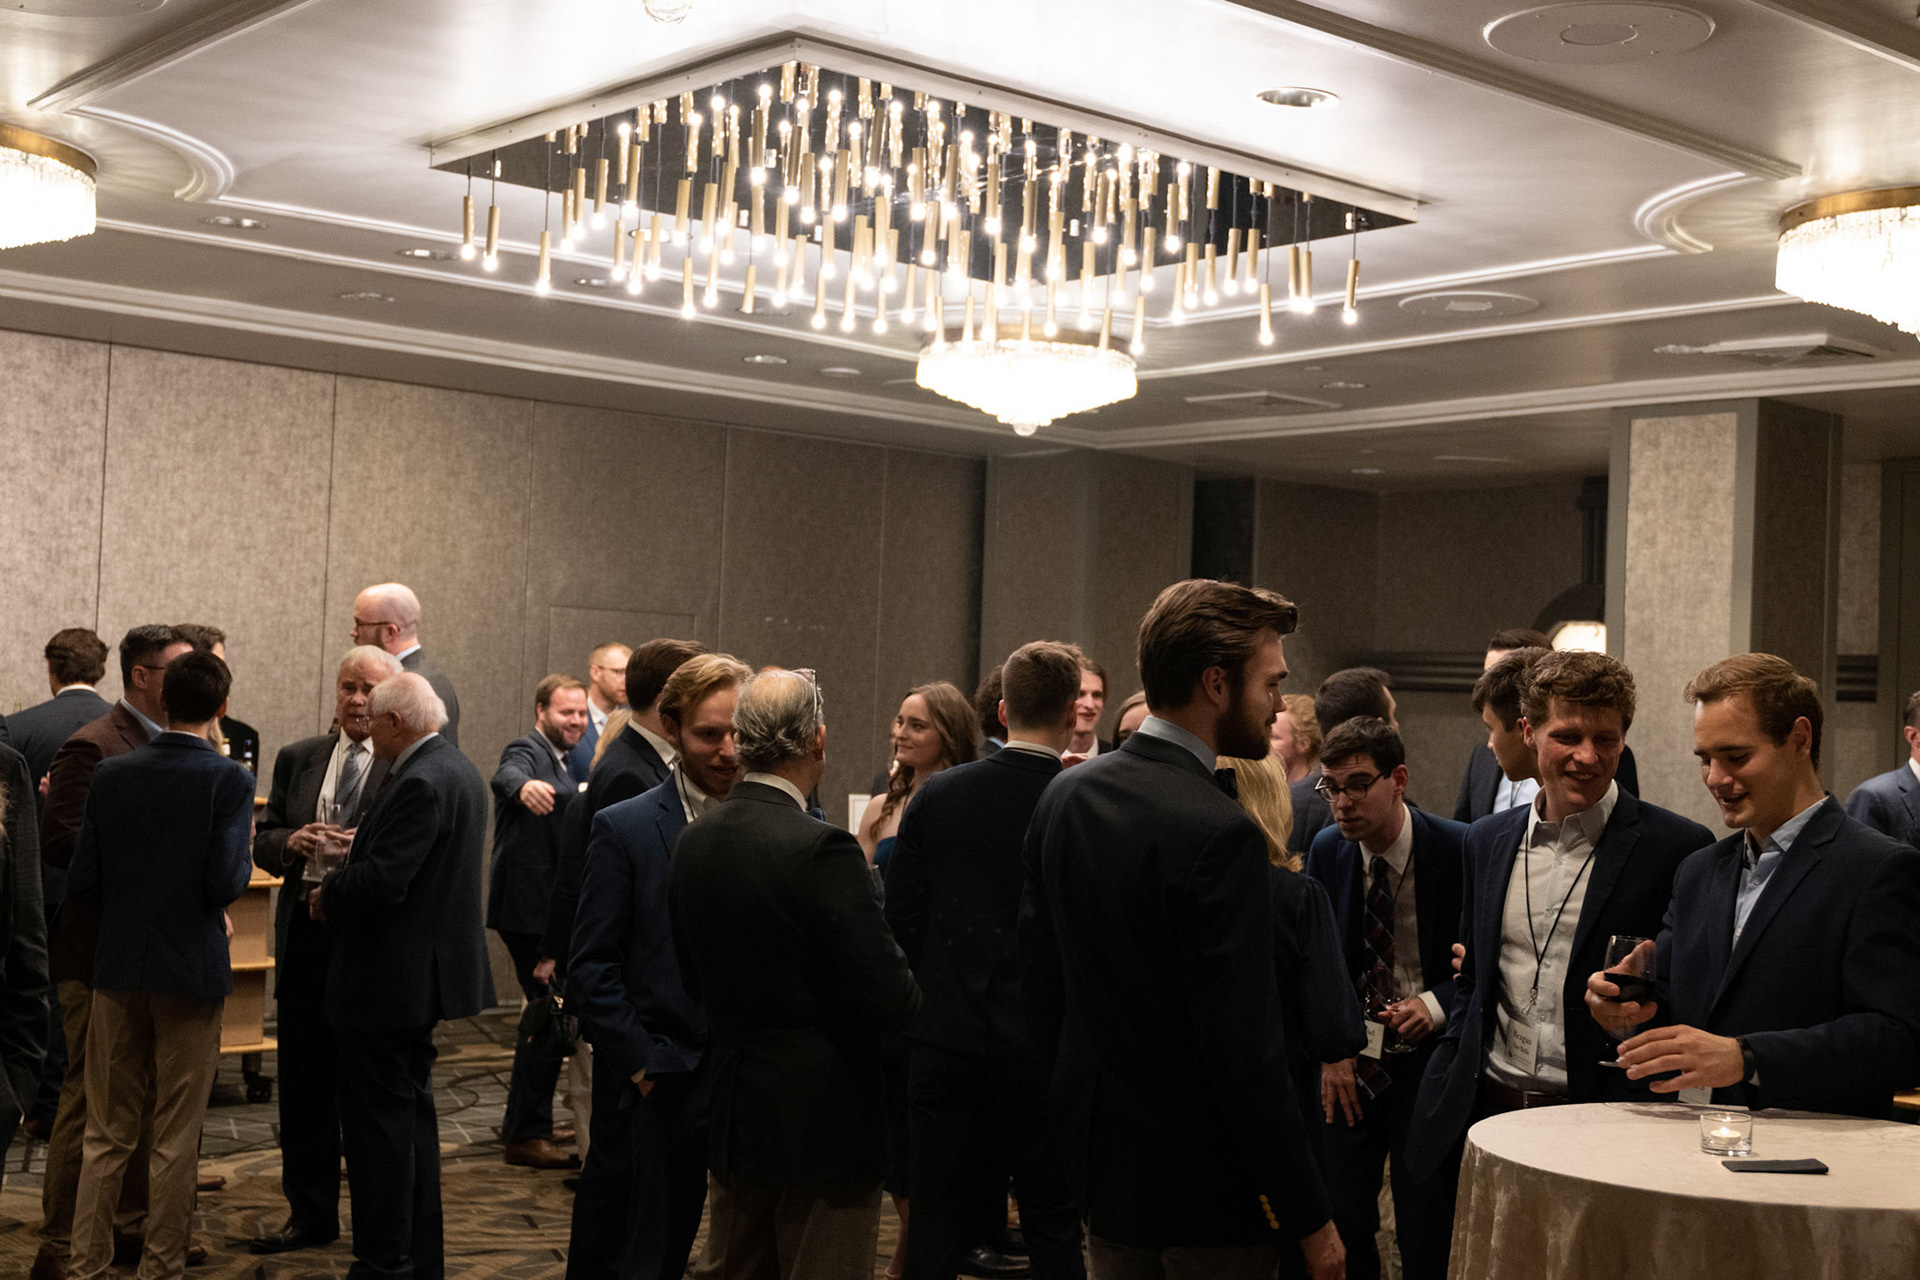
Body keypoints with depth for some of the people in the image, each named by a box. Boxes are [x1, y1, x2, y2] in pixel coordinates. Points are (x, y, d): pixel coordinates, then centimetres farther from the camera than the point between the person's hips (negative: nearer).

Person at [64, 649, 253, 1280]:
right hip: (192, 969, -3)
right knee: (175, 1138, 7)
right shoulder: (228, 780, -12)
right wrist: (246, 853, 3)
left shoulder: (111, 774, 0)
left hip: (118, 968, 3)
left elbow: (82, 884, -1)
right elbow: (226, 883, -18)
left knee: (108, 1133, 13)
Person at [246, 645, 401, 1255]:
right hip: (306, 935, 5)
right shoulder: (297, 760, 12)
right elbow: (261, 842, 13)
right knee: (303, 1084, 11)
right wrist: (291, 841, -8)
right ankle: (310, 1215, 24)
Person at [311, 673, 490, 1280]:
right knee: (413, 1112, 18)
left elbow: (380, 882, -27)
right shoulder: (459, 770, 12)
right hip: (426, 973, 11)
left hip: (388, 980, -11)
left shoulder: (418, 784, -20)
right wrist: (345, 878, 7)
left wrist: (327, 896, -9)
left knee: (379, 1122, -2)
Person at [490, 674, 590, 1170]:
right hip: (528, 908, -10)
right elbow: (507, 774, -39)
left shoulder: (560, 762, 18)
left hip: (548, 909, 10)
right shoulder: (527, 751, -13)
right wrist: (524, 786, -60)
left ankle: (524, 1125, 29)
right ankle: (526, 1135, -2)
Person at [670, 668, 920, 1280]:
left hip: (730, 1114, 7)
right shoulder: (821, 849, -22)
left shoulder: (694, 840, 0)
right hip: (823, 1125, -7)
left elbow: (694, 978, 10)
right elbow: (889, 998, -21)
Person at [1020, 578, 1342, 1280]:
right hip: (1205, 1189, -7)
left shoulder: (1065, 794, 1)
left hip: (1098, 1162, 7)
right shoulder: (1220, 834, -23)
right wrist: (1310, 1219, -16)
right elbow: (1246, 1052, -24)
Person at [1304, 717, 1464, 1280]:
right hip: (1350, 1063, 3)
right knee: (1343, 1222, 7)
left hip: (1429, 1060, -3)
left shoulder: (1460, 849, -13)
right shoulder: (1327, 850, 0)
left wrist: (1438, 1003, -19)